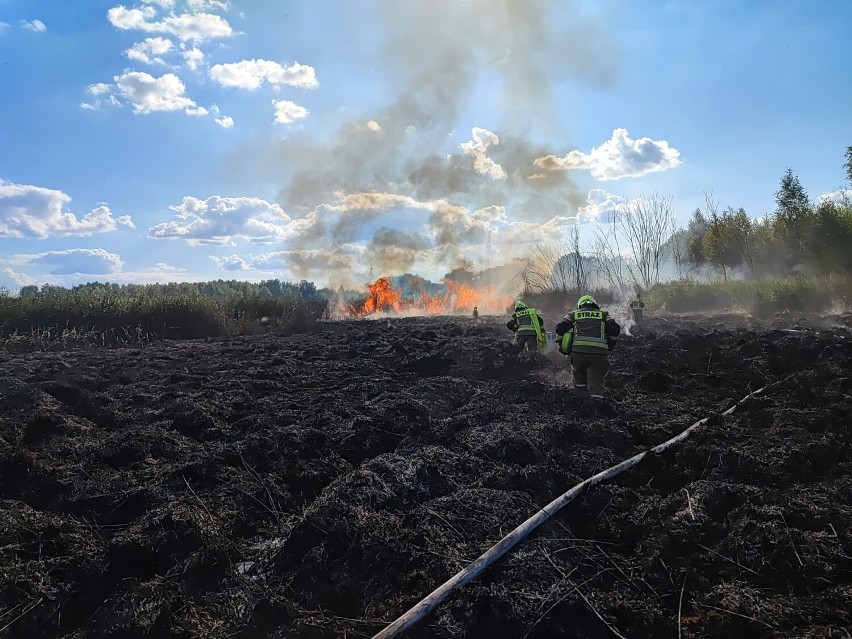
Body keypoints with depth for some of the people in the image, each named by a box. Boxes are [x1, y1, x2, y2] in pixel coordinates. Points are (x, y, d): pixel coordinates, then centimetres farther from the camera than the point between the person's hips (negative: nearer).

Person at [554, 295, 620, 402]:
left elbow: (560, 328, 7)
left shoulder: (573, 315, 21)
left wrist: (562, 346, 19)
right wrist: (610, 345, 21)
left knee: (579, 381, 19)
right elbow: (615, 329, 7)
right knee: (596, 383, 1)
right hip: (599, 352, 0)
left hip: (578, 351, 1)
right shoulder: (603, 315, 22)